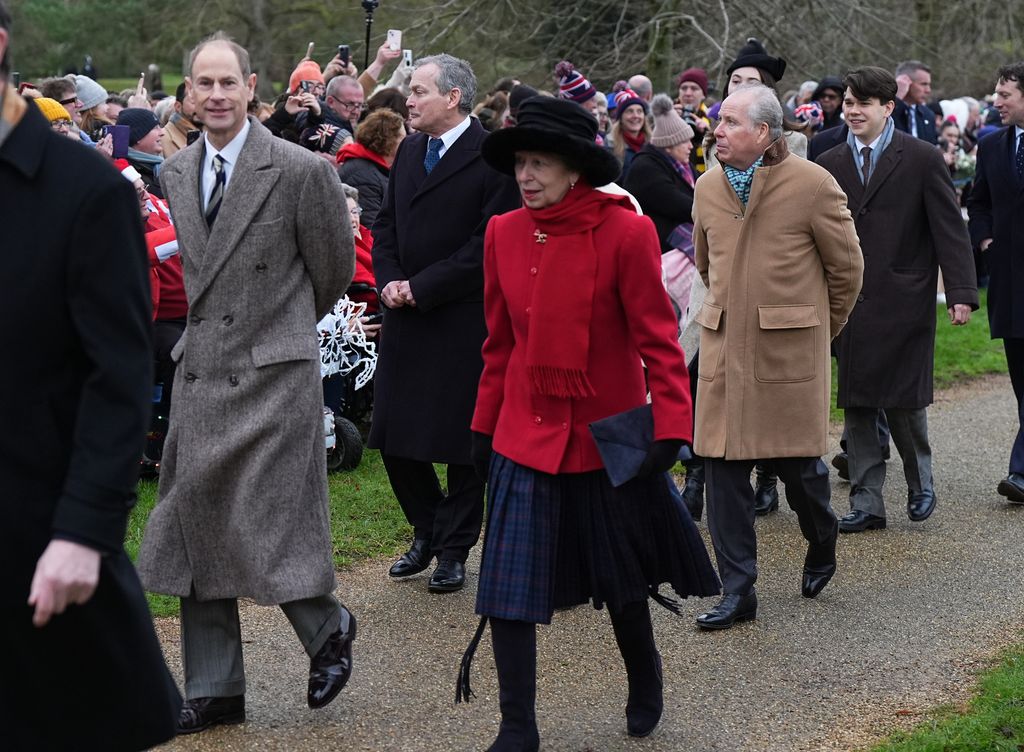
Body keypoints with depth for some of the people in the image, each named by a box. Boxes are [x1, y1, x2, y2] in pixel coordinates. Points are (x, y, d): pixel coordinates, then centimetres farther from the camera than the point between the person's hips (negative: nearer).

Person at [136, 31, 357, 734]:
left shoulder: (303, 170, -11)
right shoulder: (176, 173, 7)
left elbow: (334, 272, 2)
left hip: (274, 373, -6)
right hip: (201, 370, 6)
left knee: (267, 525, -7)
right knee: (196, 524, 7)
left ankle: (328, 627, 24)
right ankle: (215, 691, 18)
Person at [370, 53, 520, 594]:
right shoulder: (408, 151, 12)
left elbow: (488, 244, -16)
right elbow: (386, 224, 17)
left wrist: (422, 287, -15)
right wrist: (389, 280, -1)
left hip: (462, 321, -7)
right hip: (406, 316, 7)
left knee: (462, 442, 4)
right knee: (394, 439, 8)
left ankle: (454, 549, 16)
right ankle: (427, 532, 27)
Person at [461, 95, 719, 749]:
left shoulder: (625, 232, -14)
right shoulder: (504, 234, 0)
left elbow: (656, 337, -12)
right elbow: (501, 343, 9)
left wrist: (671, 426, -19)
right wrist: (485, 426, 12)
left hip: (607, 435, -3)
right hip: (526, 437, 3)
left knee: (620, 577, 14)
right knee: (508, 585, -4)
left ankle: (645, 678, 42)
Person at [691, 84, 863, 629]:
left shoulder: (812, 184, -8)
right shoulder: (708, 187, 7)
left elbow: (846, 266, 2)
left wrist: (820, 328, 11)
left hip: (791, 350, -4)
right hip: (723, 347, 4)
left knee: (797, 463, 2)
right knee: (723, 467, 0)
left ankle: (822, 547, 34)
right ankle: (738, 591, 8)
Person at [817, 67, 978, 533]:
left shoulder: (922, 159, -2)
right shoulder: (829, 165, 9)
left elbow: (950, 229, -3)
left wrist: (961, 293, -11)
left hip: (903, 301, -4)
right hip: (849, 303, 4)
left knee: (904, 400, -3)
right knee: (856, 407, 5)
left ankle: (920, 482, 23)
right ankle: (866, 503, 12)